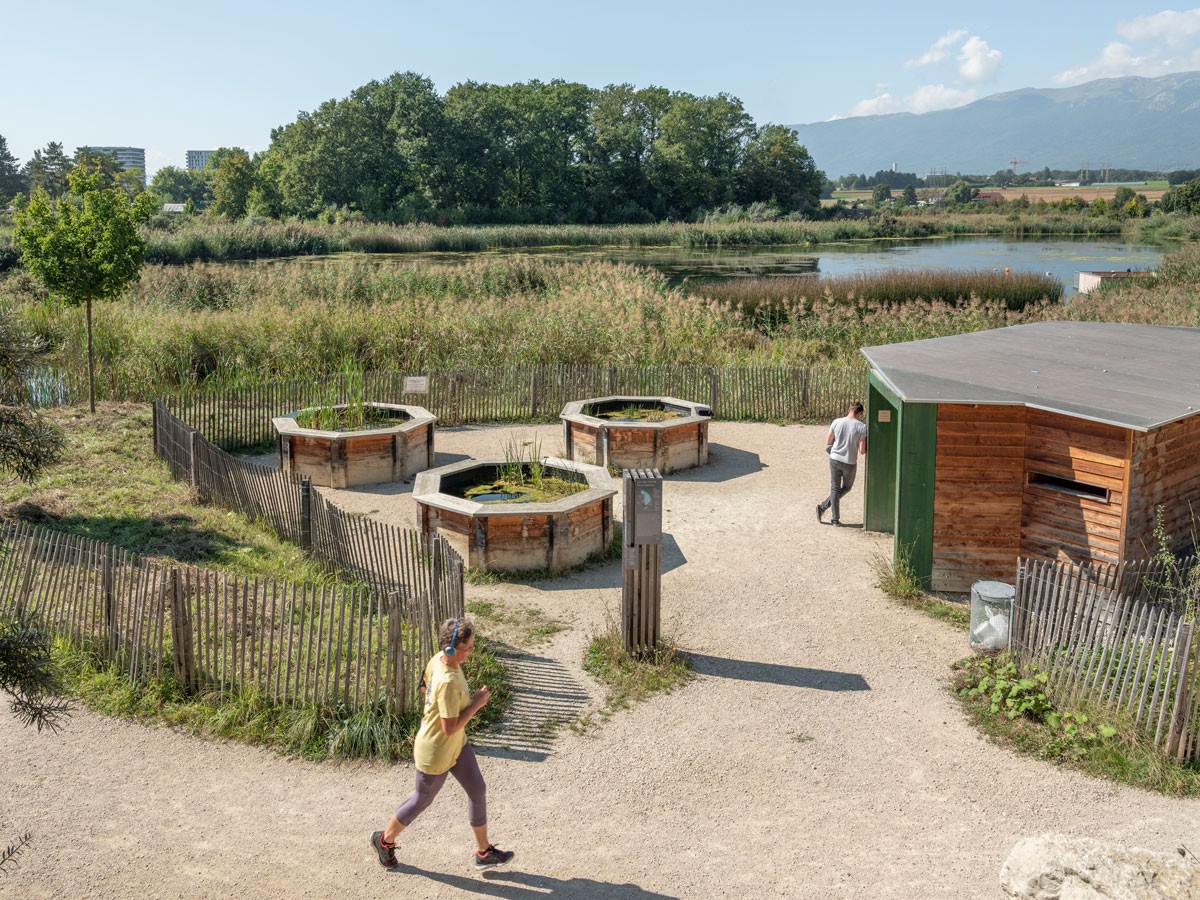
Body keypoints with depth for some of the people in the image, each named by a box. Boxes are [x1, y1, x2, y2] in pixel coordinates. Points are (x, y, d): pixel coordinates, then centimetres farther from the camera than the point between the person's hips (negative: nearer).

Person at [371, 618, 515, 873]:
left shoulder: (438, 660, -9)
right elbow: (450, 728, -32)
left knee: (478, 791, 13)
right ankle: (385, 840, 41)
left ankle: (483, 852, 28)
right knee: (421, 801, 15)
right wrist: (476, 704, -24)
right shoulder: (448, 683, -36)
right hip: (435, 754, -9)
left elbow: (425, 687, 11)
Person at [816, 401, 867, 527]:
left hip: (834, 459, 2)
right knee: (846, 487, 20)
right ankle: (823, 506, 12)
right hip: (850, 463, -2)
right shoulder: (861, 427, -13)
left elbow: (827, 443, 3)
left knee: (835, 489, 12)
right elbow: (862, 450, -12)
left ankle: (835, 519, 9)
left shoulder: (837, 422, -6)